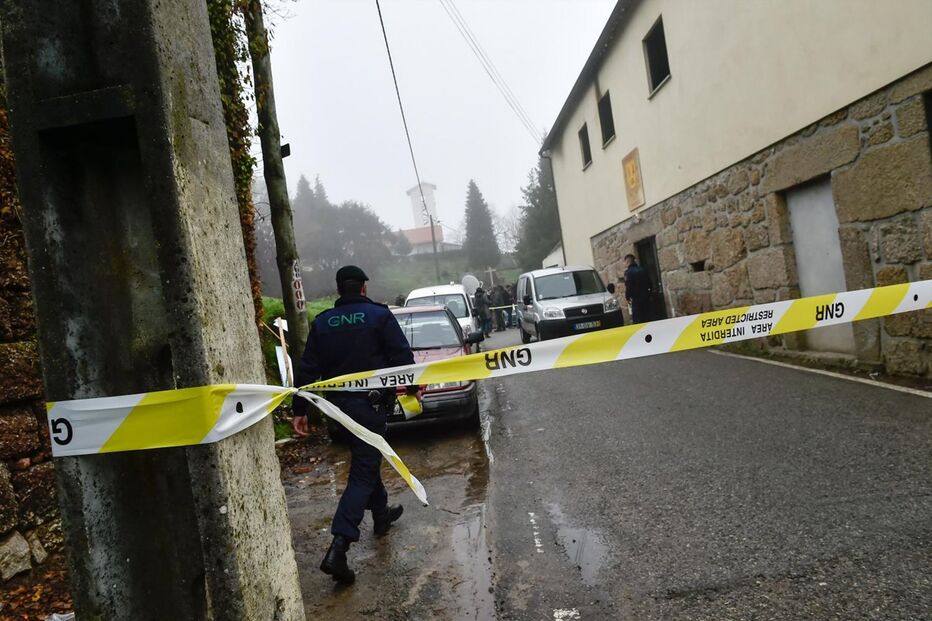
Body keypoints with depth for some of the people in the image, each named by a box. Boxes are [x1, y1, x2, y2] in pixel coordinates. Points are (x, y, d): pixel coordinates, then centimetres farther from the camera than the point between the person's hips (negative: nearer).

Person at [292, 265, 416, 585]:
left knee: (366, 459, 25)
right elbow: (402, 355, -9)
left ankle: (381, 514, 42)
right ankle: (338, 548, -14)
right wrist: (412, 386, 7)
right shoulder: (379, 315, -6)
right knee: (363, 472, -3)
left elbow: (308, 368, 2)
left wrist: (300, 409, 5)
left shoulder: (322, 322, 5)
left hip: (338, 402, 5)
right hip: (370, 401, -5)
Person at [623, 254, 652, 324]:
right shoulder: (643, 270, 10)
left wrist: (627, 297, -2)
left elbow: (628, 286, -15)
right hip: (646, 297, 6)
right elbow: (649, 284, 13)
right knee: (647, 318, 12)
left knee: (637, 320, -3)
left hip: (636, 299, -6)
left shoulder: (628, 272, -11)